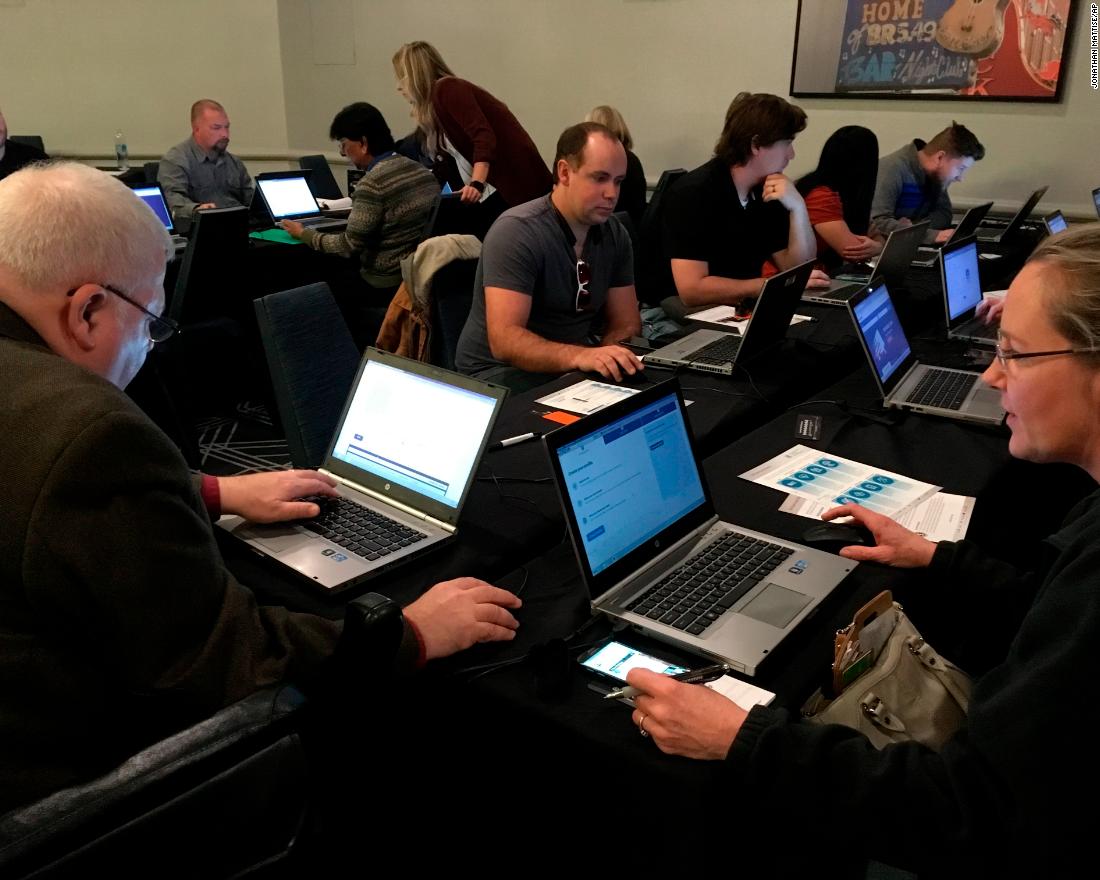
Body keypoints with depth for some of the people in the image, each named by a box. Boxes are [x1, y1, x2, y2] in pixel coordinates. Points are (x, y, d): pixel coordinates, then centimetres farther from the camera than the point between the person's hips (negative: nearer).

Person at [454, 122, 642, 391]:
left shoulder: (615, 234, 3)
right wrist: (580, 356, -43)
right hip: (502, 371, -6)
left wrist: (608, 358, -17)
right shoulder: (516, 232, -18)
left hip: (572, 370, 6)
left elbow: (625, 324, 6)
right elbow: (504, 341, -27)